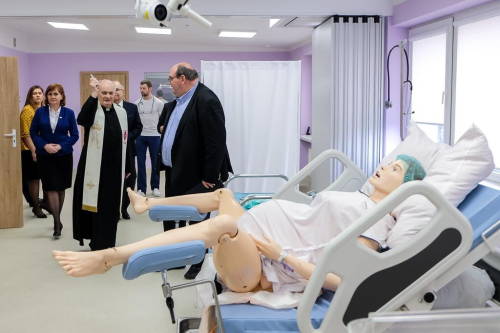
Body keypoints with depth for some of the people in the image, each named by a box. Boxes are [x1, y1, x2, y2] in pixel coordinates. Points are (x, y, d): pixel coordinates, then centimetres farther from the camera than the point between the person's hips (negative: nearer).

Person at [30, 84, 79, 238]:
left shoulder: (68, 113, -2)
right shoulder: (40, 112, 0)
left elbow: (74, 135, 0)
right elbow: (33, 132, 2)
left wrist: (60, 146, -14)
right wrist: (44, 145, -13)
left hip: (64, 155, 1)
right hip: (45, 156, -1)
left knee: (61, 188, 11)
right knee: (51, 189, -6)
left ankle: (57, 218, 29)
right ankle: (57, 223, -4)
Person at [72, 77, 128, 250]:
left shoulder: (121, 112, 9)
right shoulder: (92, 109, -4)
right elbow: (81, 120, -29)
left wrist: (127, 167, 13)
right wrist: (93, 95, -33)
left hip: (114, 168, 4)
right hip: (94, 167, -4)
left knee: (111, 207, 11)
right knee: (95, 205, 4)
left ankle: (105, 243, 25)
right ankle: (98, 241, 19)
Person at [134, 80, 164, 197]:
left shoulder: (158, 103, -3)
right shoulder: (137, 103, 4)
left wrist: (161, 130, -7)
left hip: (154, 136, -2)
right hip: (140, 136, 2)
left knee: (155, 162, 6)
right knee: (140, 163, 4)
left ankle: (155, 187, 18)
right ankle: (141, 188, 12)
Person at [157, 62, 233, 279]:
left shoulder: (206, 101, -19)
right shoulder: (176, 102, 11)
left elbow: (216, 142, -23)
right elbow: (163, 124, 31)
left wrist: (209, 178, -21)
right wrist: (163, 128, 10)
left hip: (195, 177, -9)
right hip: (174, 172, 9)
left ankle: (198, 262, 23)